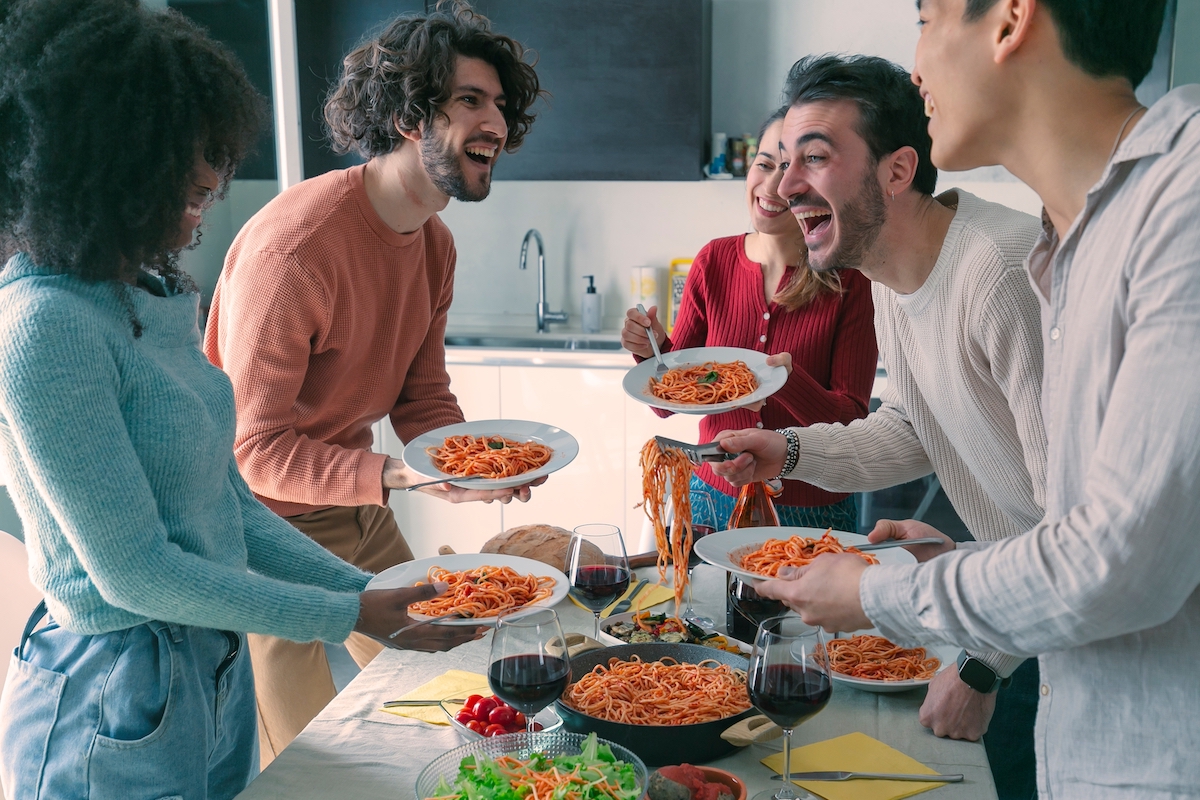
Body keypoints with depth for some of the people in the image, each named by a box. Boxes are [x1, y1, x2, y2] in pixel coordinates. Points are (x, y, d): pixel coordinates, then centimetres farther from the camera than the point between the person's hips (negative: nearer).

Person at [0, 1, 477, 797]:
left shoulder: (156, 297, 5)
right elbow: (132, 571, -21)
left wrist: (367, 589, 1)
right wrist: (349, 617, -17)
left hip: (218, 672, 8)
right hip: (116, 708, -8)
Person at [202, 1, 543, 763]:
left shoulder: (434, 242, 0)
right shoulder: (295, 246, -28)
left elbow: (424, 399, 5)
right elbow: (255, 449, -25)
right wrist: (394, 474, -37)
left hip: (359, 508, 8)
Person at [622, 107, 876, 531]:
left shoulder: (851, 279, -12)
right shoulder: (714, 261, -3)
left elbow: (853, 423, -16)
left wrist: (787, 381, -33)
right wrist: (652, 349, -19)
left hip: (811, 513, -3)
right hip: (713, 497, 3)